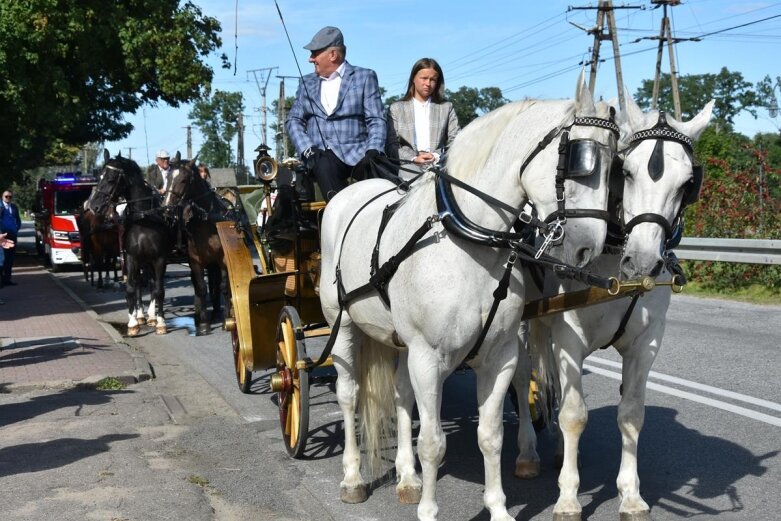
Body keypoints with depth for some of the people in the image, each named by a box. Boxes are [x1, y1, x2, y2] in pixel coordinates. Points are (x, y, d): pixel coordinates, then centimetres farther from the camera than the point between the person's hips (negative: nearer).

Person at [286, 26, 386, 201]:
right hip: (321, 156, 2)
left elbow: (376, 121, 4)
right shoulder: (307, 82, 23)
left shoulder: (365, 77, 12)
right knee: (324, 166, -34)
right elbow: (293, 120, 14)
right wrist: (307, 150, -6)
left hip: (356, 154, -1)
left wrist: (373, 152, -14)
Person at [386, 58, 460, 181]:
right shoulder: (396, 108, 13)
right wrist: (414, 158, -12)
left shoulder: (447, 108, 16)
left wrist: (437, 157, -11)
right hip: (409, 174, -1)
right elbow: (391, 144, 4)